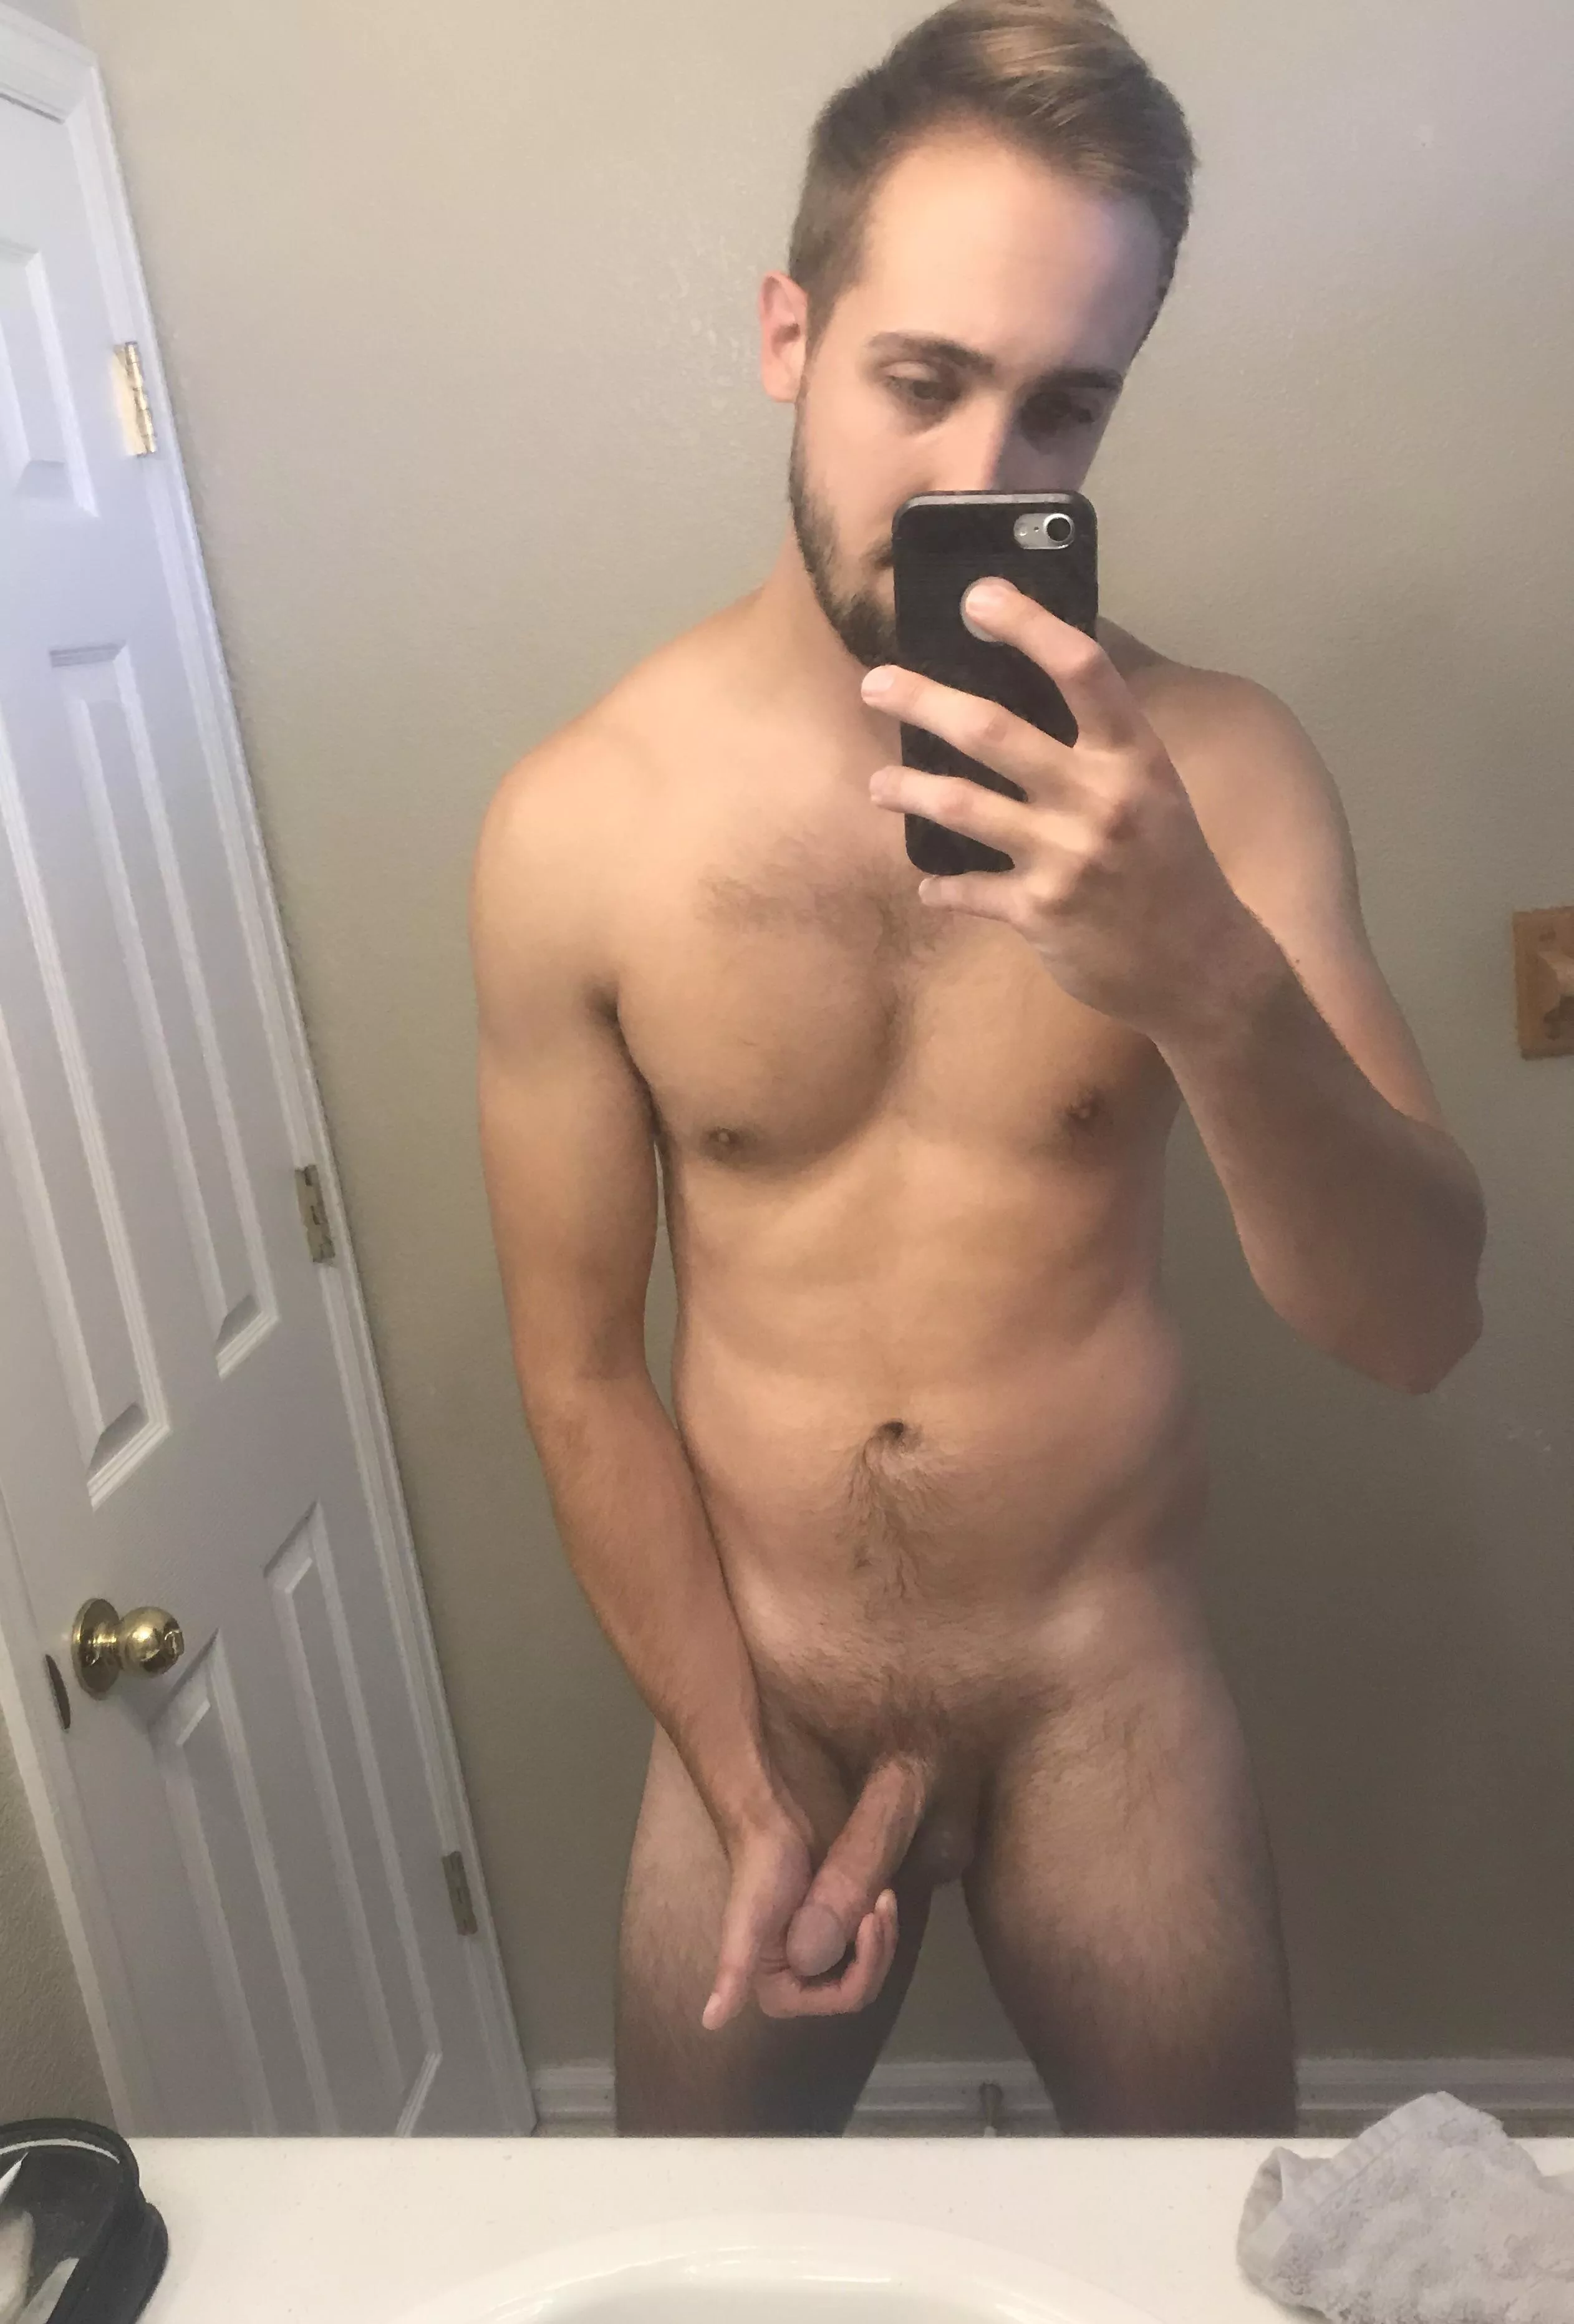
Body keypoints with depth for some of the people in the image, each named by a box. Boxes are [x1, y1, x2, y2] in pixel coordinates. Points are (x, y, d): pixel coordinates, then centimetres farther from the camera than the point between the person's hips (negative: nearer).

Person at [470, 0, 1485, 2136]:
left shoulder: (1214, 768, -12)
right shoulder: (576, 825, -13)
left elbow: (1417, 1326, -16)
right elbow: (580, 1369, -6)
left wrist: (1206, 977, -34)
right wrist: (753, 1792, -5)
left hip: (1116, 1698, 0)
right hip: (750, 1702, 1)